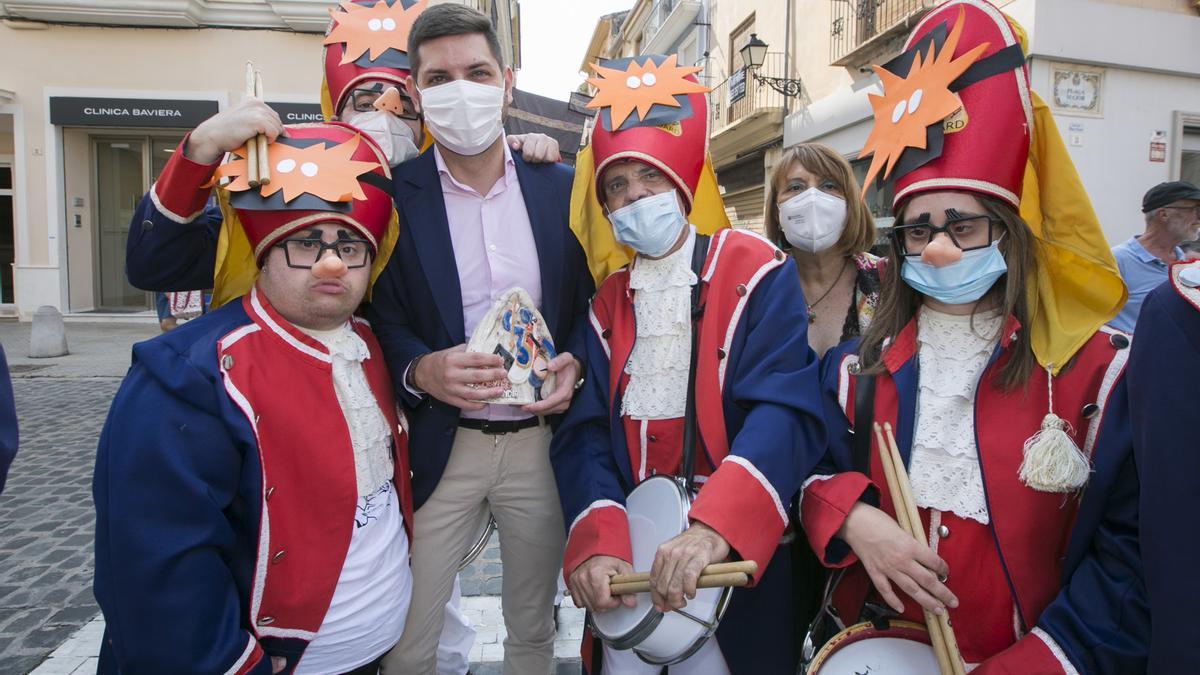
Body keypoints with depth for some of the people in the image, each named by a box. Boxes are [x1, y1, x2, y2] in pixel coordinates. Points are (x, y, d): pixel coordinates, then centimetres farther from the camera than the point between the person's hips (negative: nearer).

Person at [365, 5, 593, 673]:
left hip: (541, 440, 2)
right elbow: (378, 318, -2)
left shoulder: (562, 186, 1)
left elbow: (592, 304, 7)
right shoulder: (391, 195, -5)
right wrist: (421, 370, -22)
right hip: (438, 447, -1)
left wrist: (575, 365, -12)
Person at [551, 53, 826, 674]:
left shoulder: (758, 273, -7)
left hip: (738, 553, -3)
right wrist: (596, 543, -20)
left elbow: (785, 412, -20)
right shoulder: (608, 303, 6)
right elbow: (586, 434, -4)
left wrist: (715, 528, -33)